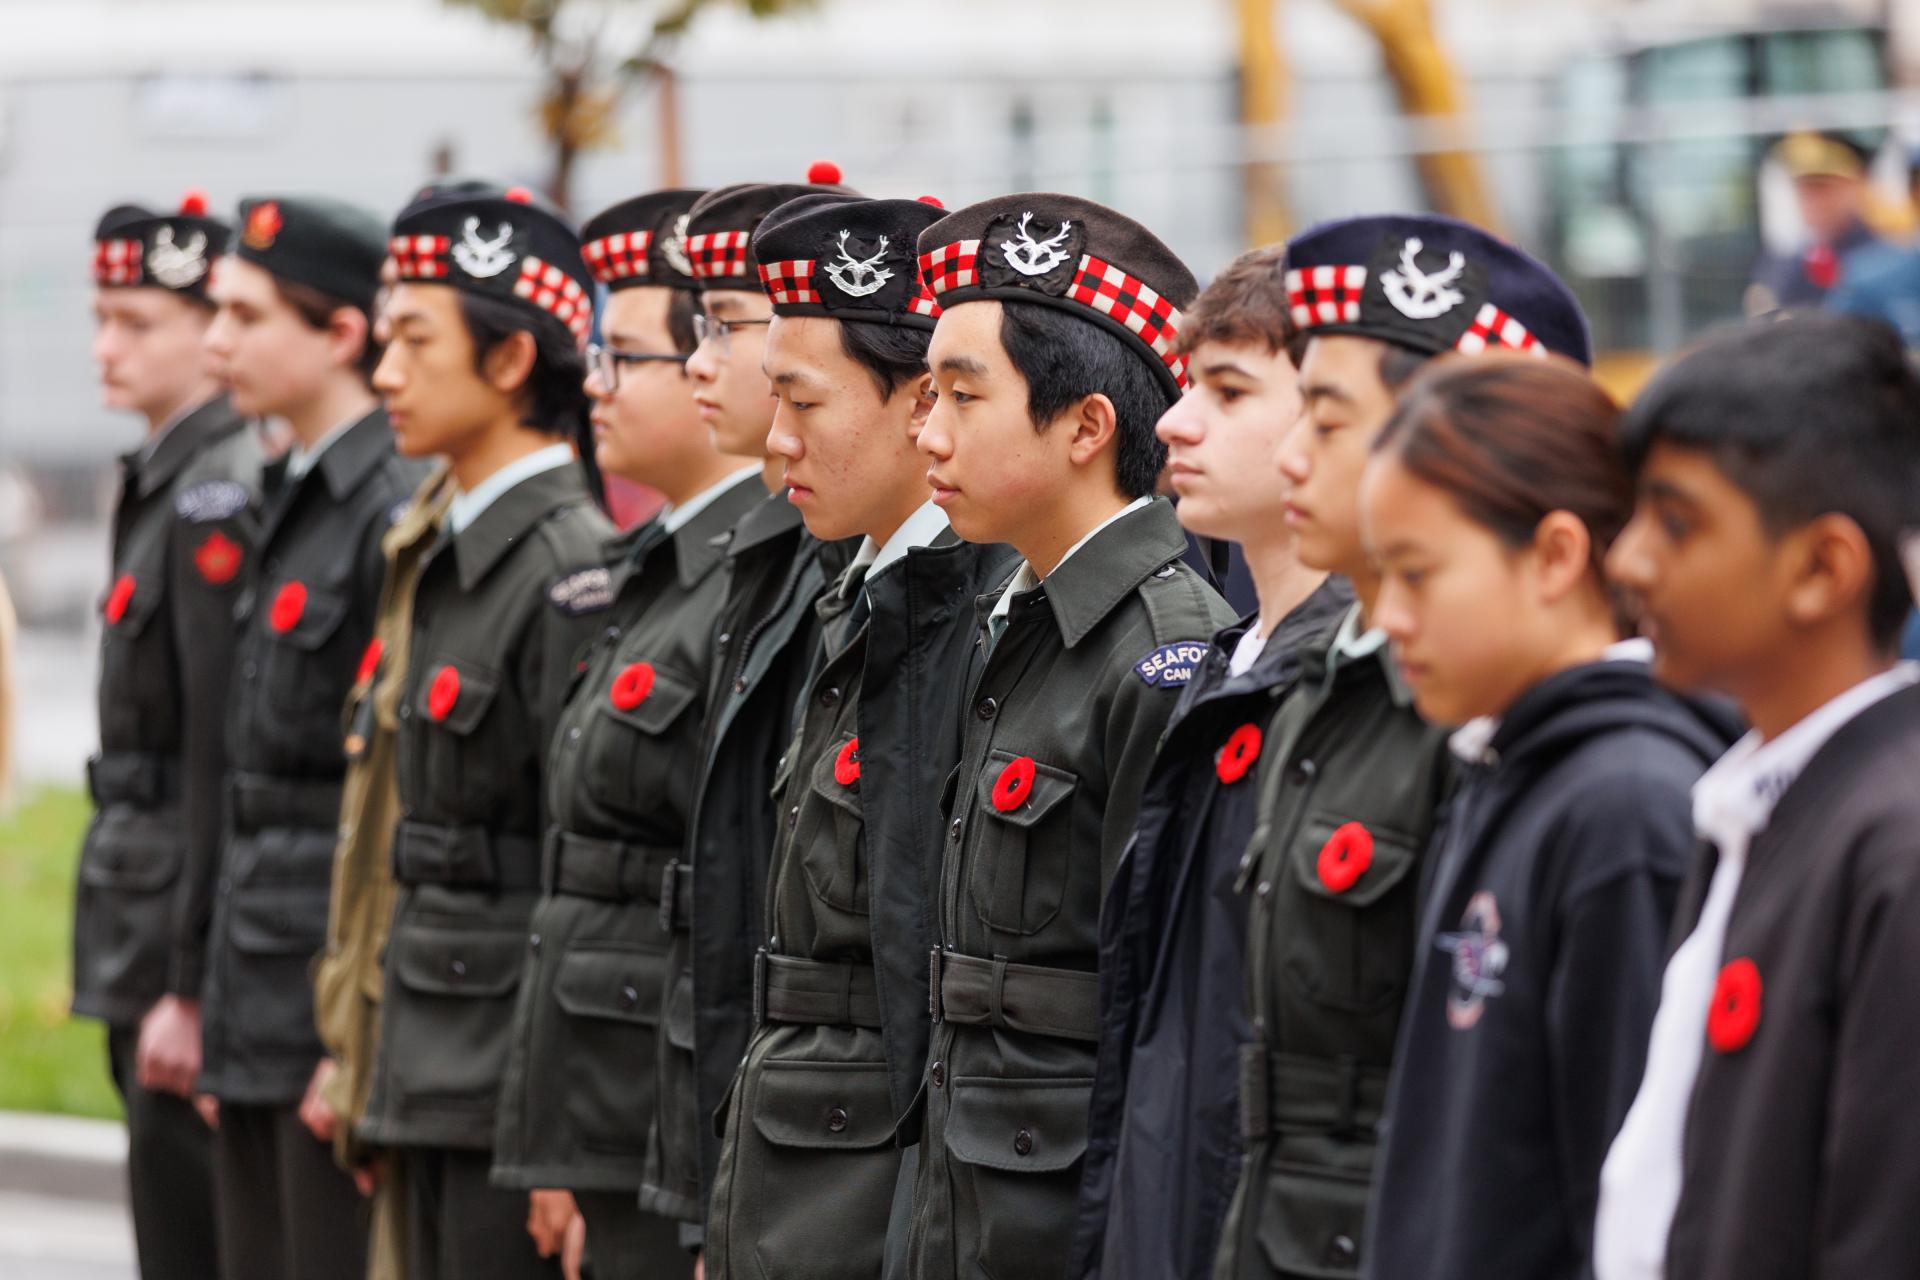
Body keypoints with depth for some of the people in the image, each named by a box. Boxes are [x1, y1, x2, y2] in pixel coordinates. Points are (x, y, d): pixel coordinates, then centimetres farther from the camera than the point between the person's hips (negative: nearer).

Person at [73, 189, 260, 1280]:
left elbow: (224, 760, -20)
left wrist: (190, 988, -21)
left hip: (191, 937, -10)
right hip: (145, 941, 10)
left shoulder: (219, 503, -16)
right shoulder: (166, 486, 14)